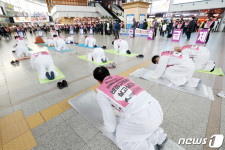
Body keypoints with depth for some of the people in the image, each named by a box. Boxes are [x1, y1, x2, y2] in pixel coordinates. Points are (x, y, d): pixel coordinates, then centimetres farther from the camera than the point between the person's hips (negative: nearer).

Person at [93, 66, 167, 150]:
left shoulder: (101, 93, 3)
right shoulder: (122, 78, 19)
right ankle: (159, 136, 23)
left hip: (141, 117, -7)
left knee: (122, 139, 21)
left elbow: (108, 116, 11)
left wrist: (112, 130, 32)